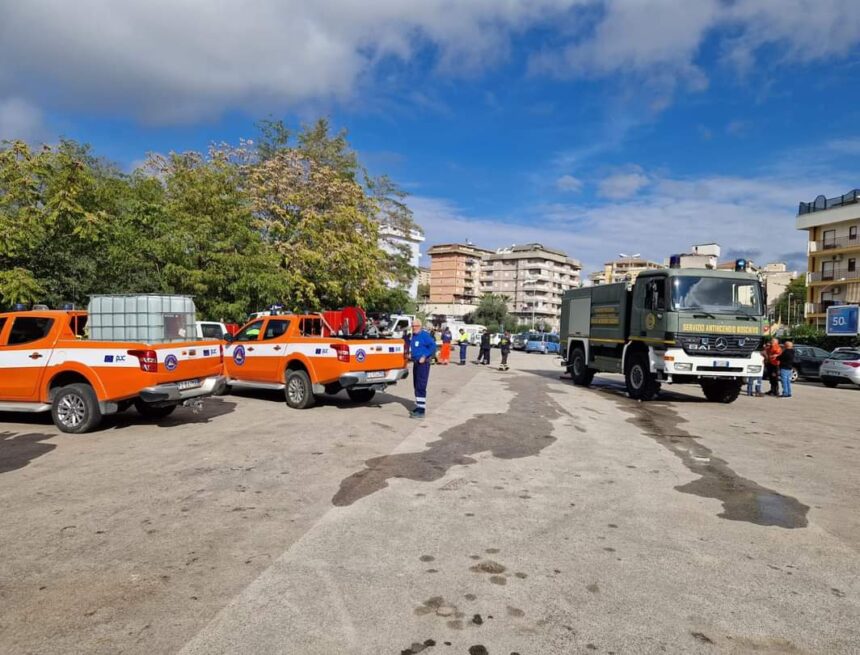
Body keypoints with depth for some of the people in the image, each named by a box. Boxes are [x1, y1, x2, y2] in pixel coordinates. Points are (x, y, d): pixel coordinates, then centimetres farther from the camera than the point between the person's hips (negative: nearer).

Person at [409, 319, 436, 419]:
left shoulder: (424, 335, -12)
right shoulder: (413, 336, 13)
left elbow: (433, 346, -19)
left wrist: (425, 356, -20)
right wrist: (411, 354, 13)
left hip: (423, 363, -9)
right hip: (416, 363, 9)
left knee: (421, 387, -11)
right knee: (416, 386, 15)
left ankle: (421, 410, -10)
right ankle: (418, 406, 26)